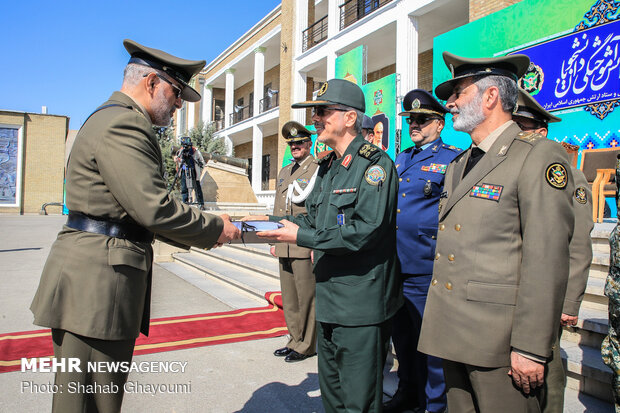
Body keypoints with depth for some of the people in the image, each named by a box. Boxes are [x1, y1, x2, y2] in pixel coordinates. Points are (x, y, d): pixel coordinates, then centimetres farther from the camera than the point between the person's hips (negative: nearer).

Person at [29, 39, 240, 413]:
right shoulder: (123, 124, -14)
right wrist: (214, 229, -6)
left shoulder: (115, 120, 22)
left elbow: (134, 208, 22)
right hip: (98, 280, -11)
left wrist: (201, 234, 15)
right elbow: (153, 208, -22)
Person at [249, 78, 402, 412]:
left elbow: (367, 229, -25)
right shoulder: (327, 166, 15)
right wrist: (273, 221, 2)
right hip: (328, 300, 9)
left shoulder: (375, 164, -14)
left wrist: (302, 237, -22)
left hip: (361, 306, -9)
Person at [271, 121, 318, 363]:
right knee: (289, 297, 14)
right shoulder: (284, 172, 18)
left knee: (306, 297, 1)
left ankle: (307, 346, 14)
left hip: (306, 245, -7)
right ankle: (295, 340, 27)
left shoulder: (318, 170, -5)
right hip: (285, 246, 8)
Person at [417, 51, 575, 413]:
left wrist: (531, 349, -17)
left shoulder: (539, 157, -10)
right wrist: (441, 322, 17)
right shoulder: (458, 165, 15)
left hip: (498, 340, -7)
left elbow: (547, 262, -16)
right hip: (453, 331, 7)